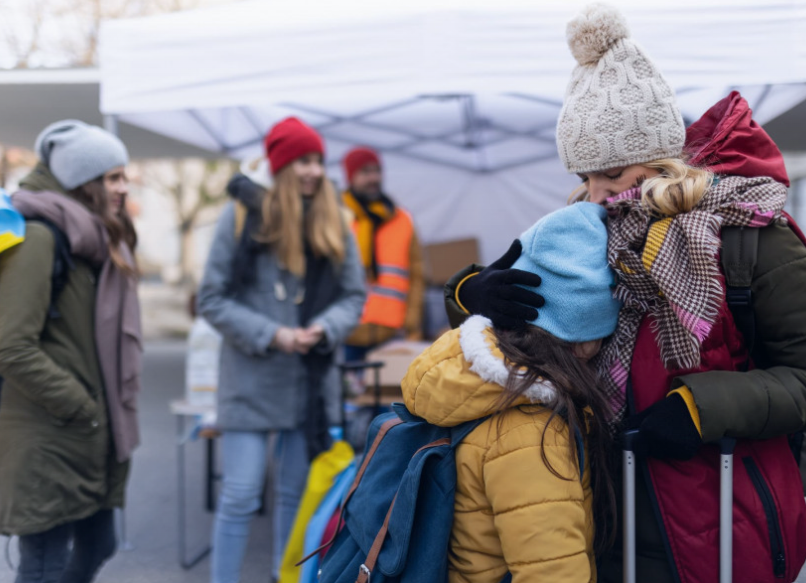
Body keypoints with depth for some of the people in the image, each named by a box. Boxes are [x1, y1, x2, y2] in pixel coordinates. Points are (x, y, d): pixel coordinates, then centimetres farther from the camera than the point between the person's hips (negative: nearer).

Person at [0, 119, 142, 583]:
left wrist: (115, 408, 11)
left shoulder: (98, 240, 13)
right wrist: (79, 408, -16)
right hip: (49, 444, -9)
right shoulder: (39, 236, -16)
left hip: (93, 439, 9)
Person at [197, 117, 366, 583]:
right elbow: (213, 299, -5)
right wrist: (271, 335, -15)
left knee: (297, 492, 13)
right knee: (241, 496, -3)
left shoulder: (334, 224, 4)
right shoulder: (242, 215, -5)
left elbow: (354, 296, 7)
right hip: (252, 379, -3)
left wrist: (324, 328, -13)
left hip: (313, 379, 4)